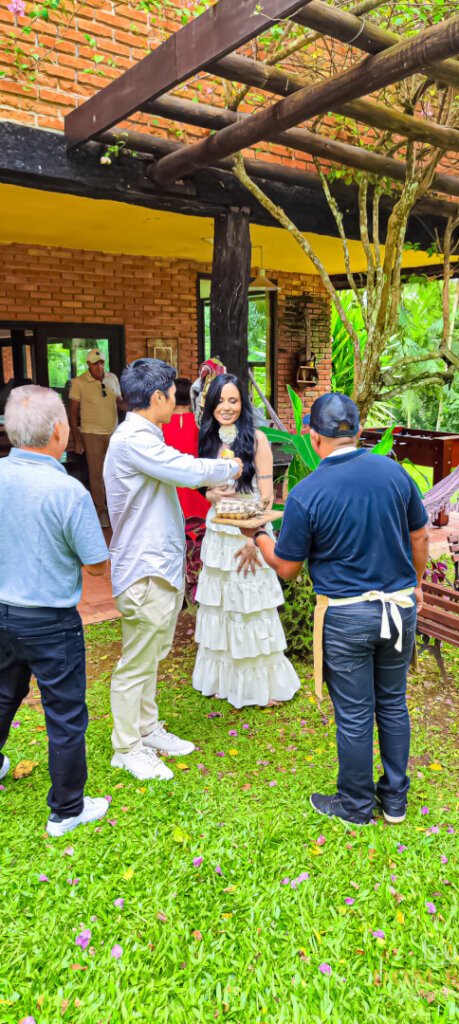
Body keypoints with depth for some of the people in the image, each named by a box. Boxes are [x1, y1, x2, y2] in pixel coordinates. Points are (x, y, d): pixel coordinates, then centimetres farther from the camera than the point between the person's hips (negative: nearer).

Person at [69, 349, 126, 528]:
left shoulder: (113, 378, 3)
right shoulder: (79, 382, -8)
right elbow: (73, 412, -4)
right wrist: (76, 440, -7)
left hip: (114, 432, 4)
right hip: (92, 434, -4)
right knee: (96, 474, 2)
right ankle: (101, 510, 12)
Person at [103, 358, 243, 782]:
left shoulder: (143, 437, 13)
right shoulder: (133, 440, -21)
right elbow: (190, 471, -25)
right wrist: (230, 467, -8)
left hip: (159, 567, 11)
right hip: (145, 572, -11)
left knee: (150, 656, 21)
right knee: (137, 663, 3)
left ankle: (147, 729, 37)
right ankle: (127, 749, 19)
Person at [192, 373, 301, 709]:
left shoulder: (256, 438, -9)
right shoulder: (209, 439, 7)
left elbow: (267, 495, -11)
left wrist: (253, 539, -16)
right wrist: (211, 494, -7)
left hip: (249, 534, -5)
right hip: (218, 533, 5)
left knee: (250, 607, 2)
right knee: (220, 604, 13)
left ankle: (259, 683, 19)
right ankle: (223, 677, 28)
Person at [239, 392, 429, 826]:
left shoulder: (305, 494, -16)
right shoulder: (393, 470, -5)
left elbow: (287, 568, -6)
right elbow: (420, 537, 6)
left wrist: (258, 535, 12)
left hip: (347, 615, -4)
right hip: (400, 606, 4)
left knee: (354, 715, 10)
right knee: (393, 704, 19)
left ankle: (356, 805, 29)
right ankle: (395, 799, 34)